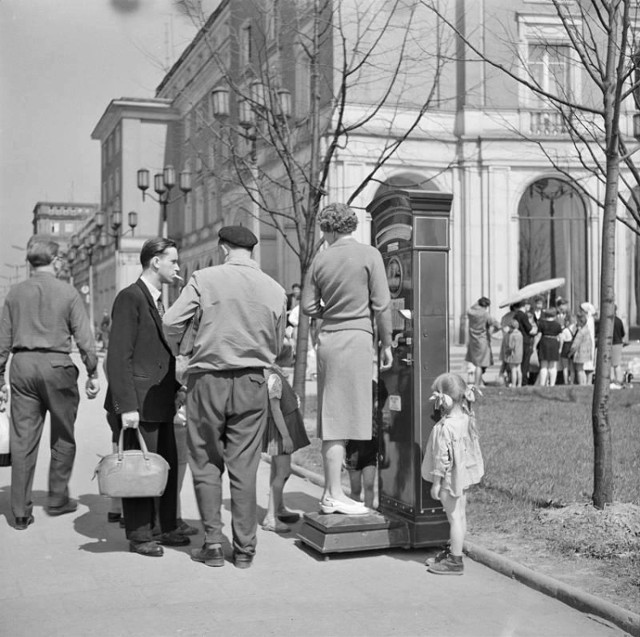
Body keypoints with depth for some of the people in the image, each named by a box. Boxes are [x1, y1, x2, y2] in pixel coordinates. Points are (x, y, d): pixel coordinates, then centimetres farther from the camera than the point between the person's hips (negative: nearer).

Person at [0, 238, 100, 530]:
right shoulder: (67, 292, -2)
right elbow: (84, 338, -5)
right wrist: (93, 373, 2)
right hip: (56, 364, -3)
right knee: (63, 437, 12)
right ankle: (57, 499, 19)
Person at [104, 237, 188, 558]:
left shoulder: (159, 301, 17)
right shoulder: (130, 298, -11)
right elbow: (118, 357, -16)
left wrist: (176, 391, 12)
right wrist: (126, 406, -21)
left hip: (162, 402, 9)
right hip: (139, 403, -9)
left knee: (168, 467, 13)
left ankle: (167, 528, 25)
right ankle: (139, 536, 11)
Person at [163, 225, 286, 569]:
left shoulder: (205, 278, -7)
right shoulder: (275, 289, 3)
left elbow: (171, 322, -10)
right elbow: (277, 345, 10)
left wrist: (175, 353, 9)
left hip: (207, 380, -2)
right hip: (252, 383, 2)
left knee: (206, 463, 10)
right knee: (244, 466, 8)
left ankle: (213, 542, 8)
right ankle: (244, 548, 11)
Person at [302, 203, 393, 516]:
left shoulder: (321, 259, 6)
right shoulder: (369, 255, -5)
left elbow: (308, 306, 7)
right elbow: (381, 305, -7)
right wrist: (386, 343, 2)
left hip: (328, 339, 5)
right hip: (357, 338, -5)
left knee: (331, 417, 9)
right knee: (342, 418, -3)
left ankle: (331, 492, 15)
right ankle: (335, 495, 0)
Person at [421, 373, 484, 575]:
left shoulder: (444, 428, -25)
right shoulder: (467, 419, 1)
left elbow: (442, 459, -21)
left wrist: (436, 483, -14)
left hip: (450, 479, -9)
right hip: (464, 476, 9)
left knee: (454, 517, -2)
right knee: (460, 515, 17)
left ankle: (455, 561, 6)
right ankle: (452, 552, 31)